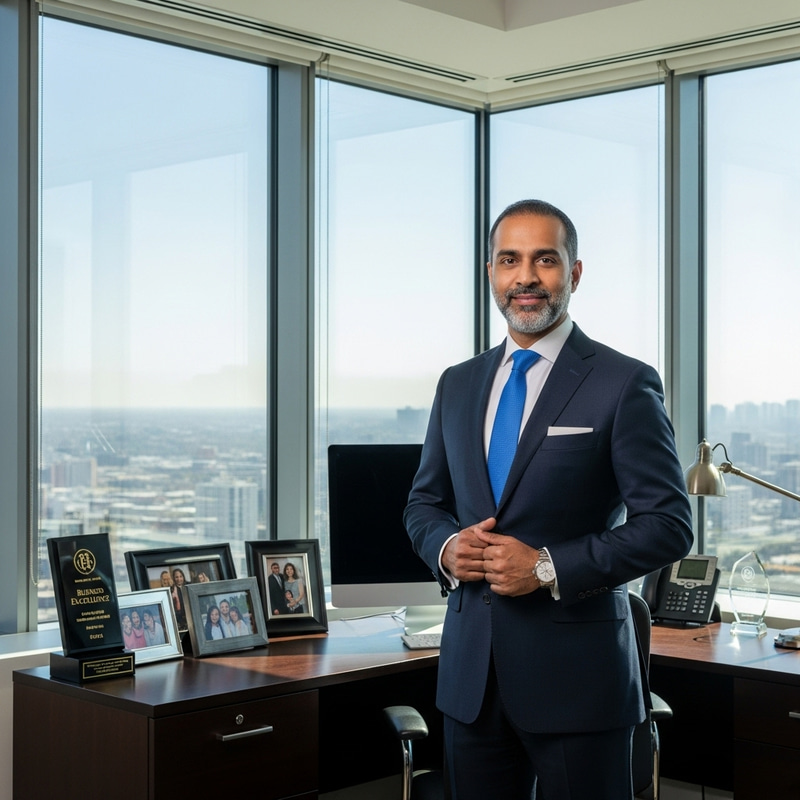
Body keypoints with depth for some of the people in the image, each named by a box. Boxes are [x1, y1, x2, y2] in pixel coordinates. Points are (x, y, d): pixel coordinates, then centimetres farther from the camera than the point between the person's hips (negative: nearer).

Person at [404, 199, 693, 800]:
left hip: (575, 672, -5)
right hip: (471, 675, 5)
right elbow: (424, 503, 18)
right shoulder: (458, 385, 11)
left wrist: (549, 568, -18)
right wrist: (446, 547, -5)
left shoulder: (625, 384, -6)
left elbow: (669, 525, -10)